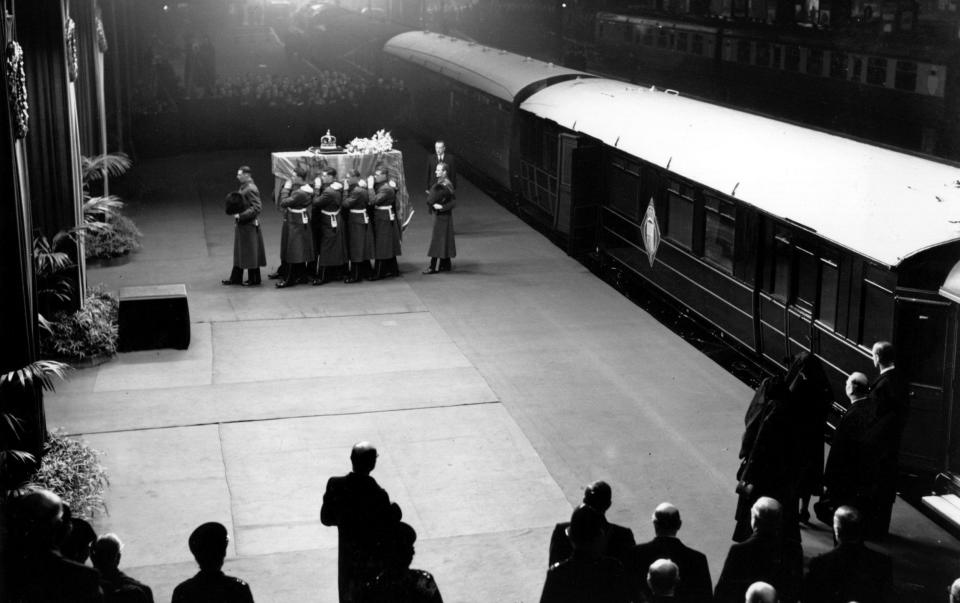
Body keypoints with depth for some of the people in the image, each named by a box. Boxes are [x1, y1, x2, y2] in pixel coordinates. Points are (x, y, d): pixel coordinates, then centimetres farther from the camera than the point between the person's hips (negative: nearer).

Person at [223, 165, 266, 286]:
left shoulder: (251, 189, -20)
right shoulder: (244, 187, 10)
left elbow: (257, 207, -24)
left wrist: (241, 216, -24)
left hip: (249, 226, -10)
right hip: (241, 226, 10)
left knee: (250, 253, 1)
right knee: (239, 253, 15)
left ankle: (254, 280, 11)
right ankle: (236, 278, 22)